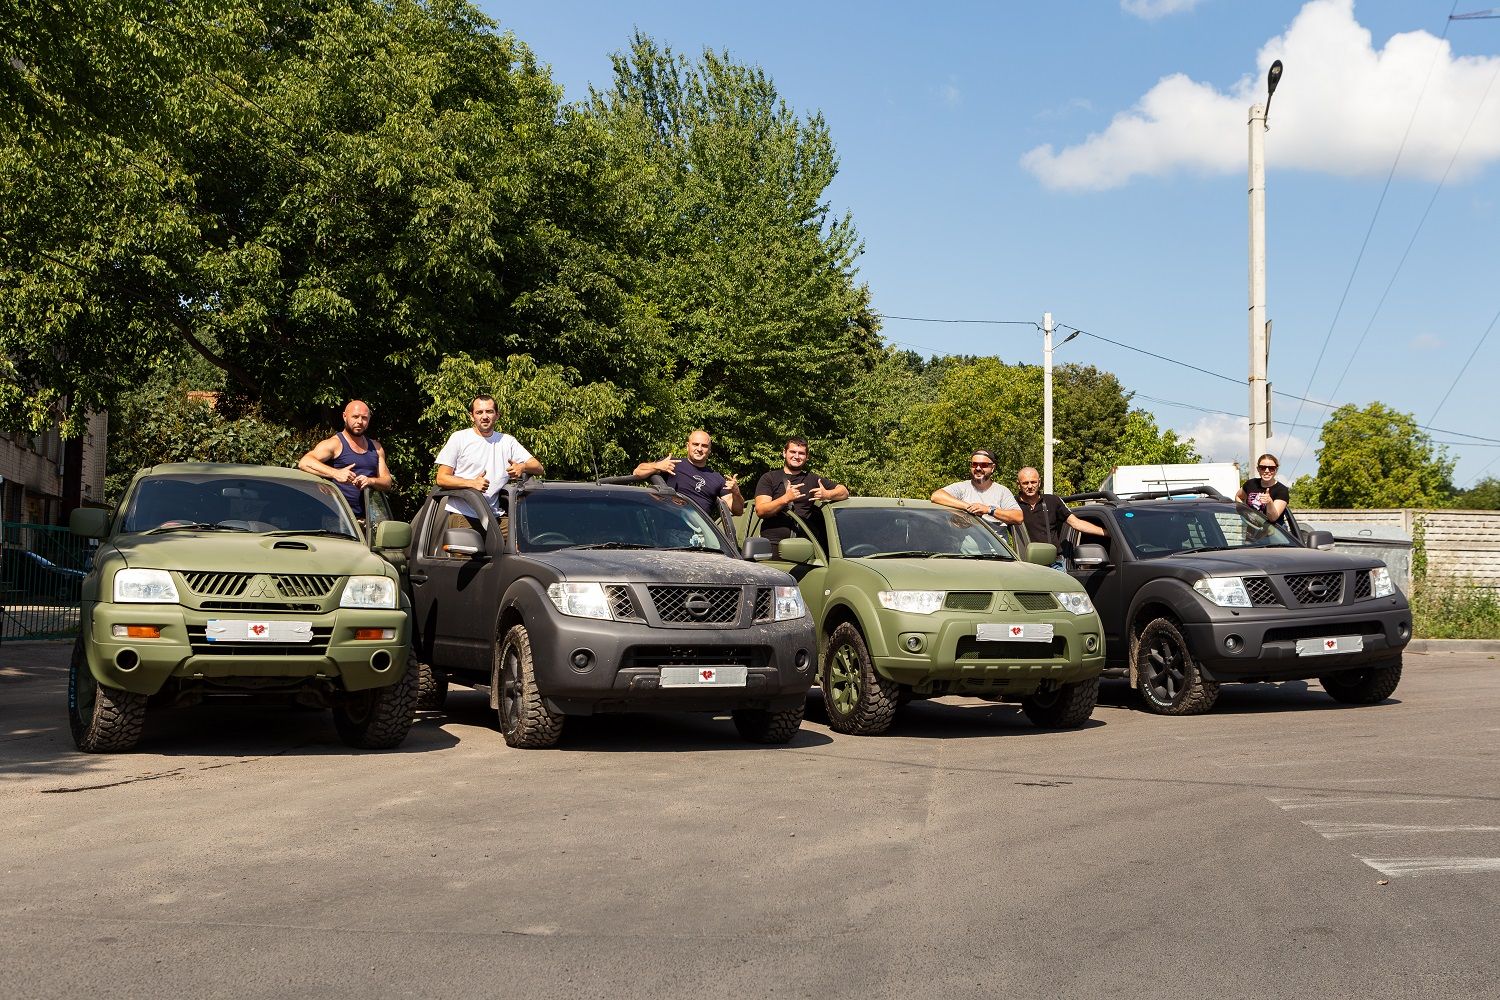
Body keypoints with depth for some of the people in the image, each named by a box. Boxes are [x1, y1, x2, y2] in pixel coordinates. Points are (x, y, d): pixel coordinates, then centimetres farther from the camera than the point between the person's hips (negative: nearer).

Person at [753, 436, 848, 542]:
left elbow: (844, 491, 19)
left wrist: (827, 495, -5)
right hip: (773, 540, -2)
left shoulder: (813, 479, 22)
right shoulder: (769, 478, 14)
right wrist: (786, 498, -15)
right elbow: (760, 511, 1)